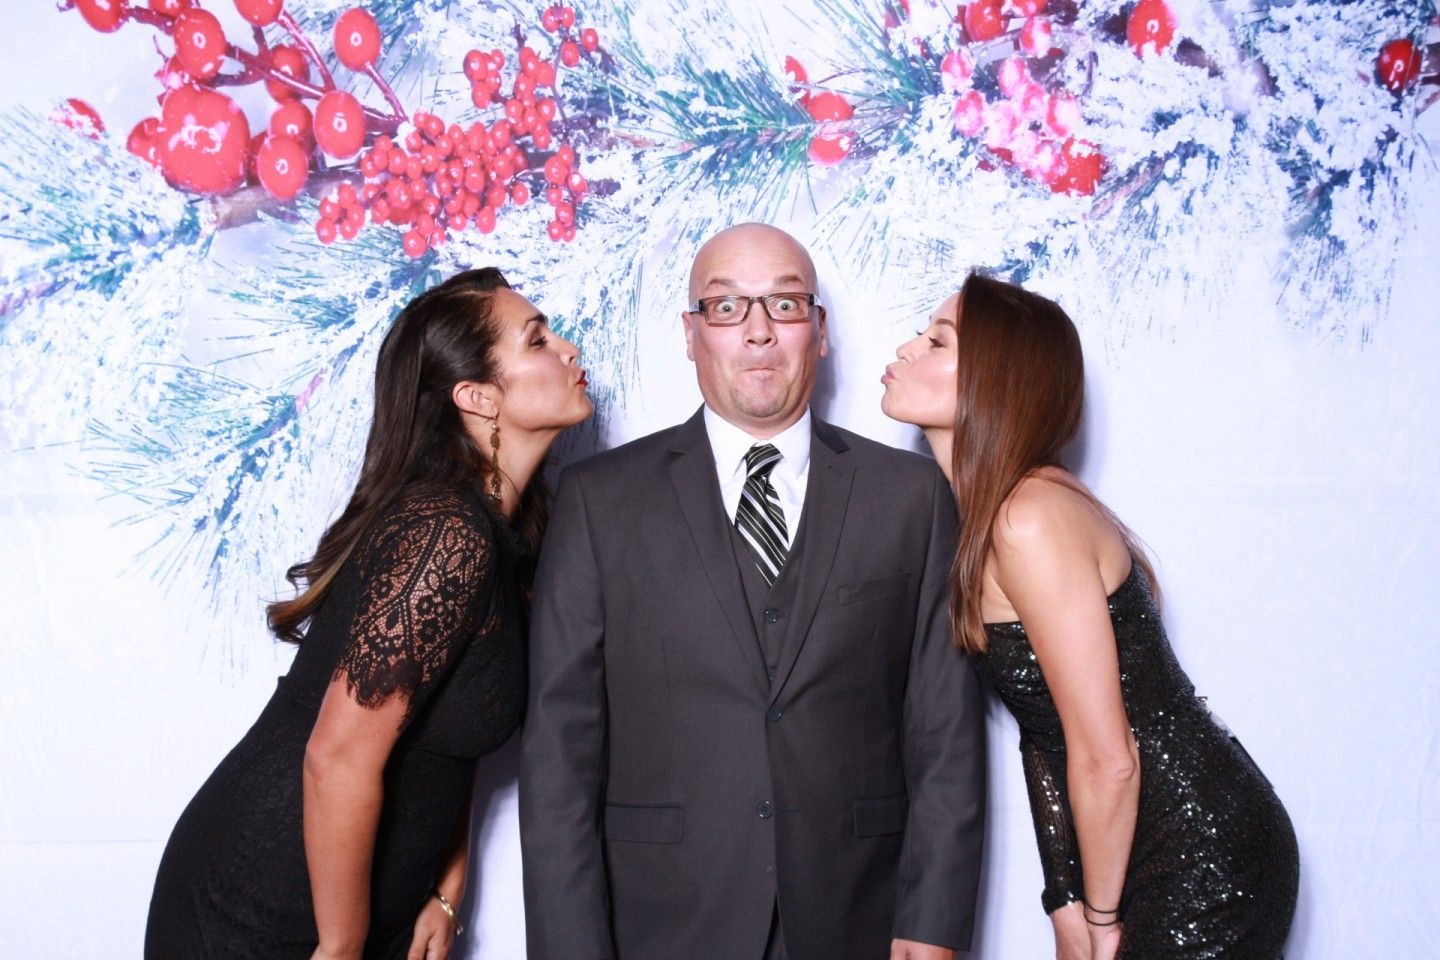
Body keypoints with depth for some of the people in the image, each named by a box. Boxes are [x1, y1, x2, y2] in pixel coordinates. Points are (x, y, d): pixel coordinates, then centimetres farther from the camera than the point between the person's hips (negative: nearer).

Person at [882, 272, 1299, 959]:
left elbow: (1107, 760, -21)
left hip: (1207, 871, -8)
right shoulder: (985, 519, 5)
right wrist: (1068, 902, 2)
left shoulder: (1030, 520, -23)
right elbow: (1046, 733, 5)